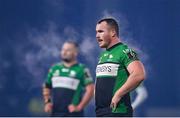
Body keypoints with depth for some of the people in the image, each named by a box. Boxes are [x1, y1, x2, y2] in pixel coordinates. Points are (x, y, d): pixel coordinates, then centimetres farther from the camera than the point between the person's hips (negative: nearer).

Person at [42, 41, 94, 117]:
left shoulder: (81, 69, -2)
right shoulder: (55, 68, 14)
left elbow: (90, 89, -9)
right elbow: (47, 87, 25)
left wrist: (79, 107, -13)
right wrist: (47, 102, 9)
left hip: (72, 113, -5)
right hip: (56, 113, 5)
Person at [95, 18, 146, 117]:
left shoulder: (124, 52, -9)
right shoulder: (103, 55, 19)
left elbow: (139, 75, -25)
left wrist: (118, 95, -21)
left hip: (116, 111, -9)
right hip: (100, 112, 9)